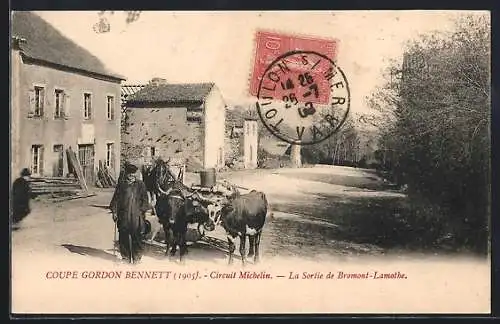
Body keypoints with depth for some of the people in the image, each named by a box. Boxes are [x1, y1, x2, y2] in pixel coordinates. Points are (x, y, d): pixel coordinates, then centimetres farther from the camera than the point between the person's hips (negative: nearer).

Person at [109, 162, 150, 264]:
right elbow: (116, 198, 9)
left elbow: (144, 199, 7)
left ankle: (137, 257, 11)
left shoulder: (140, 184, 6)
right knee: (123, 236, 4)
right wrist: (114, 212, 4)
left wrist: (143, 211, -1)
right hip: (123, 215, 1)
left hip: (136, 215, -1)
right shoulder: (121, 184, 7)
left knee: (137, 236, -1)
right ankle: (125, 256, 16)